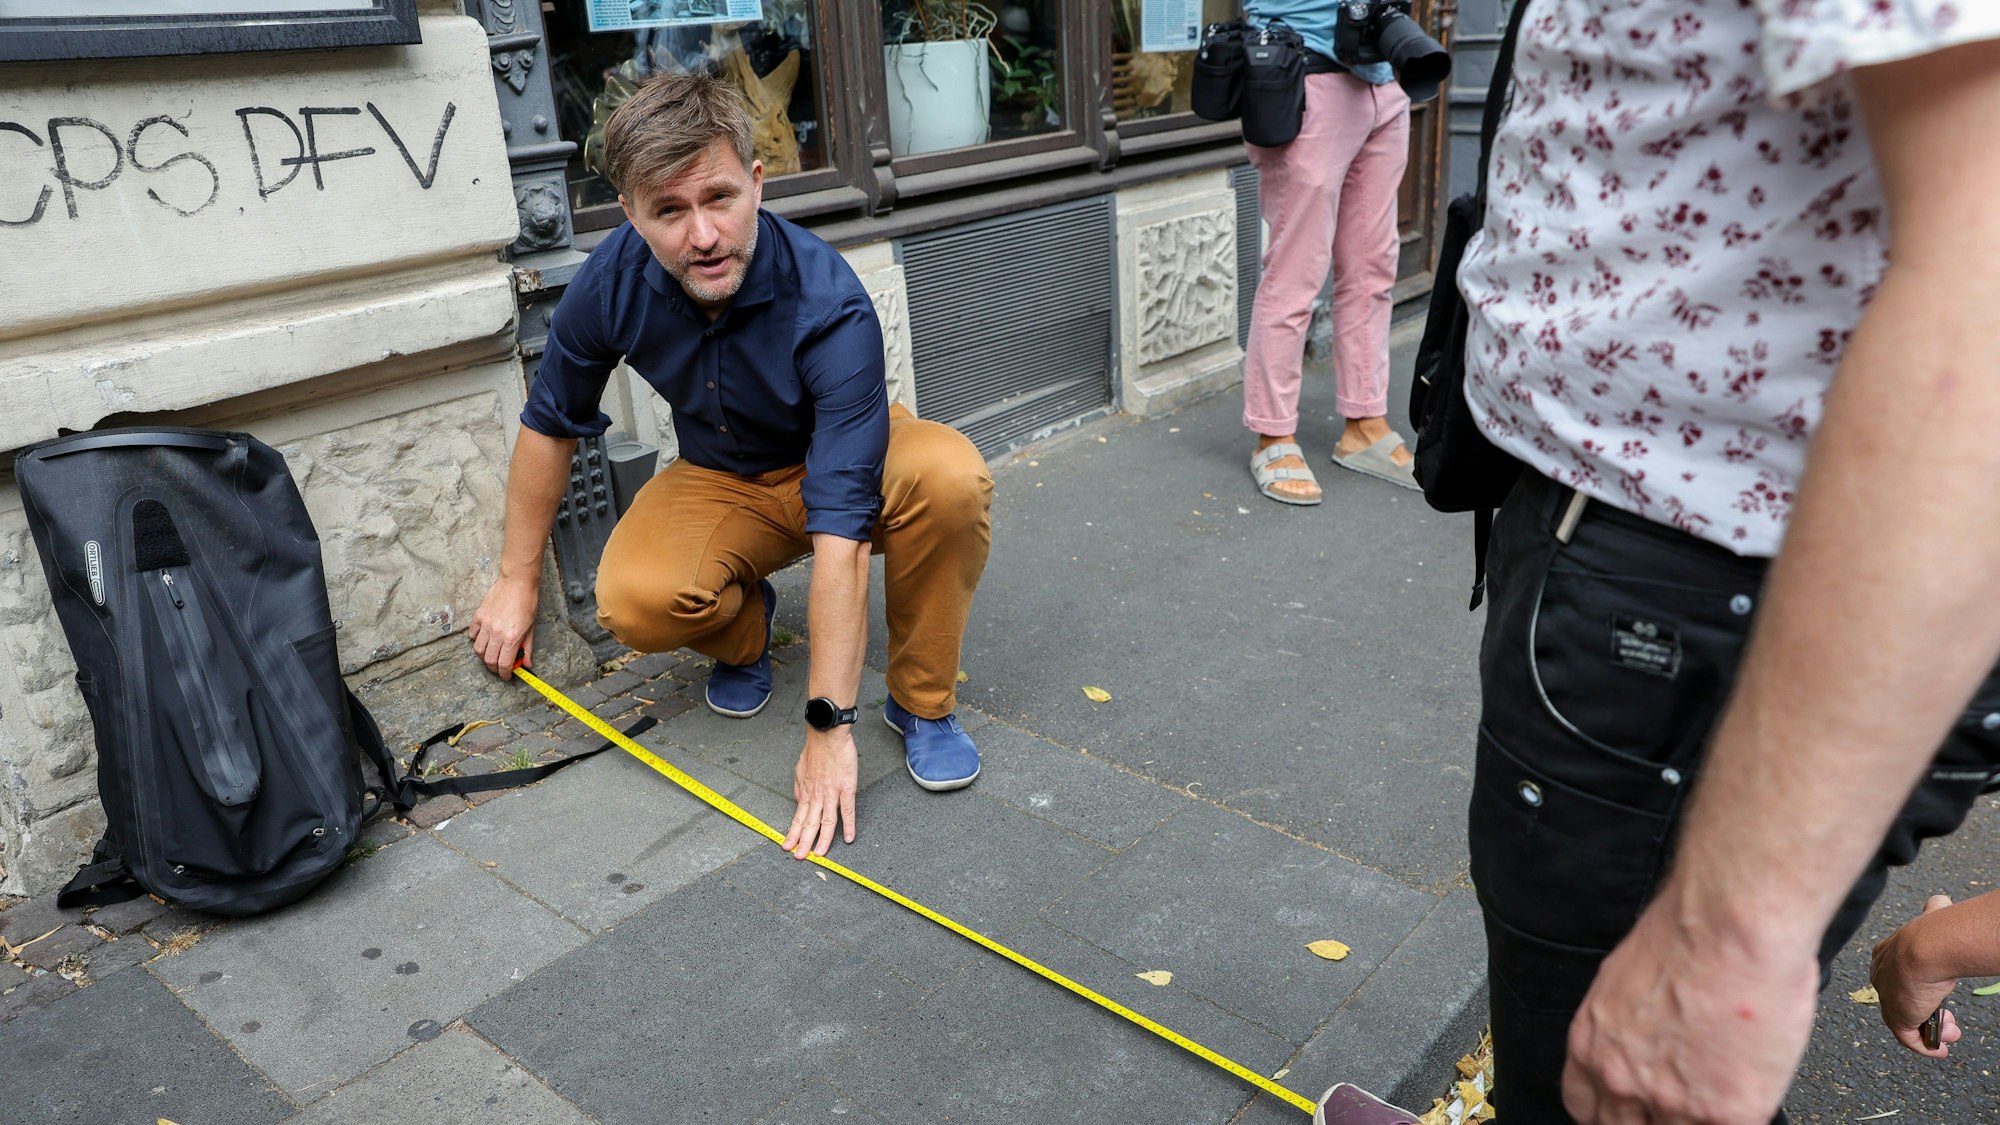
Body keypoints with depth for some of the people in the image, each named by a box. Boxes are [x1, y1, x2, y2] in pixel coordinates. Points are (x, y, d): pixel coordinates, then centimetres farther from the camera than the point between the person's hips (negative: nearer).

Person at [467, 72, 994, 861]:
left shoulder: (831, 308, -35)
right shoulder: (611, 282, -21)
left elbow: (840, 528, -39)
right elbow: (549, 425, -3)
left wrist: (829, 728, -40)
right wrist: (516, 584, 2)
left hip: (841, 466, -2)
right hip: (722, 483, 3)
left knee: (950, 476, -36)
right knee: (635, 600, -29)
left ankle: (922, 701, -12)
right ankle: (743, 631, 8)